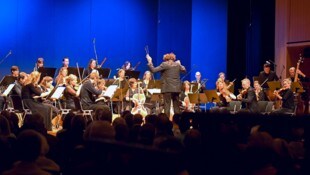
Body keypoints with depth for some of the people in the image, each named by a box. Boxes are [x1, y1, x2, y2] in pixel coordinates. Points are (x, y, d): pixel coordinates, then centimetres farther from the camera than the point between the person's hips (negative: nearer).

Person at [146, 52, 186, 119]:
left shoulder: (164, 64, -8)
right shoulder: (177, 64, 8)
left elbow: (153, 70, -12)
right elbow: (184, 70, 24)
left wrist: (149, 62, -4)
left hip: (167, 88, -5)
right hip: (176, 88, 5)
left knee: (167, 105, -5)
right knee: (176, 106, 11)